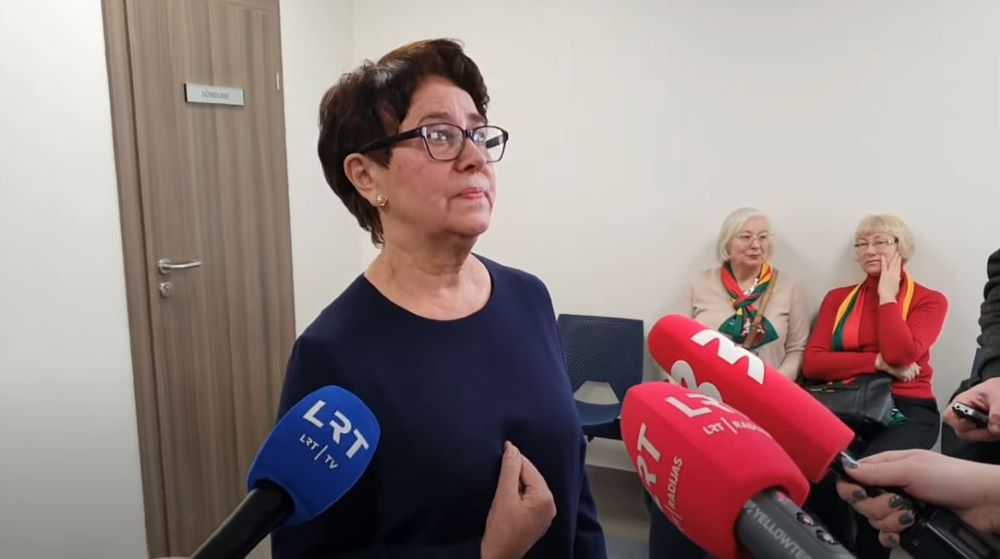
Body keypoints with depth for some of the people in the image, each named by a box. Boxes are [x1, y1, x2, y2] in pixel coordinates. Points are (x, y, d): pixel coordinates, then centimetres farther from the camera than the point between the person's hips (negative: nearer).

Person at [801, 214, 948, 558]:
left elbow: (901, 355, -13)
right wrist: (878, 362, -8)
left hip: (906, 410, -2)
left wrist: (887, 295, -3)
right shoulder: (838, 298, 15)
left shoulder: (929, 300, 7)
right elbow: (812, 363, 2)